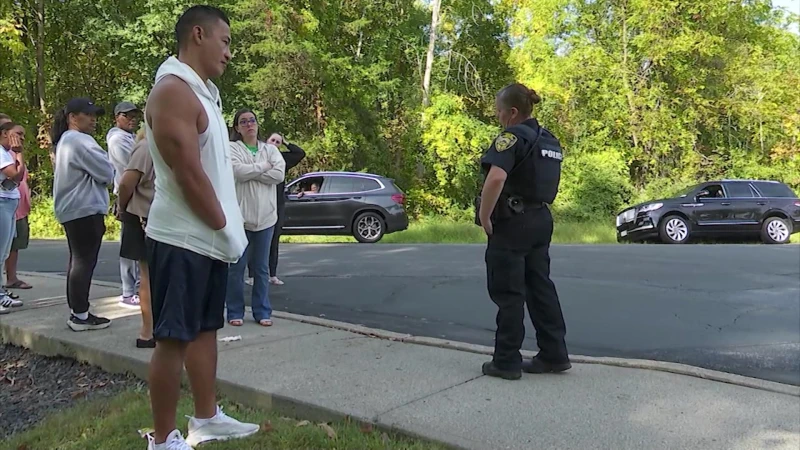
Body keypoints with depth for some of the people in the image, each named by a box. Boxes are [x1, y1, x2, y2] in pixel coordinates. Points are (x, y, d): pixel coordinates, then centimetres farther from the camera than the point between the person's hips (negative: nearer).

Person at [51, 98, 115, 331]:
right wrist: (108, 173, 5)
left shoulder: (66, 140, 20)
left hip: (72, 210, 11)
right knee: (85, 261, -8)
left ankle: (77, 312, 18)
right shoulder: (80, 140, -14)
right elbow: (106, 172, -16)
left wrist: (102, 175, 9)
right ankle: (81, 315, -5)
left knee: (77, 260, 13)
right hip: (85, 209, -11)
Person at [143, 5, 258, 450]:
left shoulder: (201, 92, 15)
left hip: (208, 238, 10)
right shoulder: (173, 90, -16)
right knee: (173, 338, -1)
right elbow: (189, 176, -21)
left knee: (205, 329, 16)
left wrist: (226, 230, 9)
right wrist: (227, 229, -11)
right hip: (183, 239, -10)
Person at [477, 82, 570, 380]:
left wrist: (485, 216, -20)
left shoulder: (512, 136, -14)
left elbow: (496, 178, -29)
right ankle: (554, 354, 19)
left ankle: (507, 361, 8)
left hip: (512, 223, -8)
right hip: (541, 220, 9)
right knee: (540, 287, 13)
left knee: (508, 293, 0)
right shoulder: (549, 140, 14)